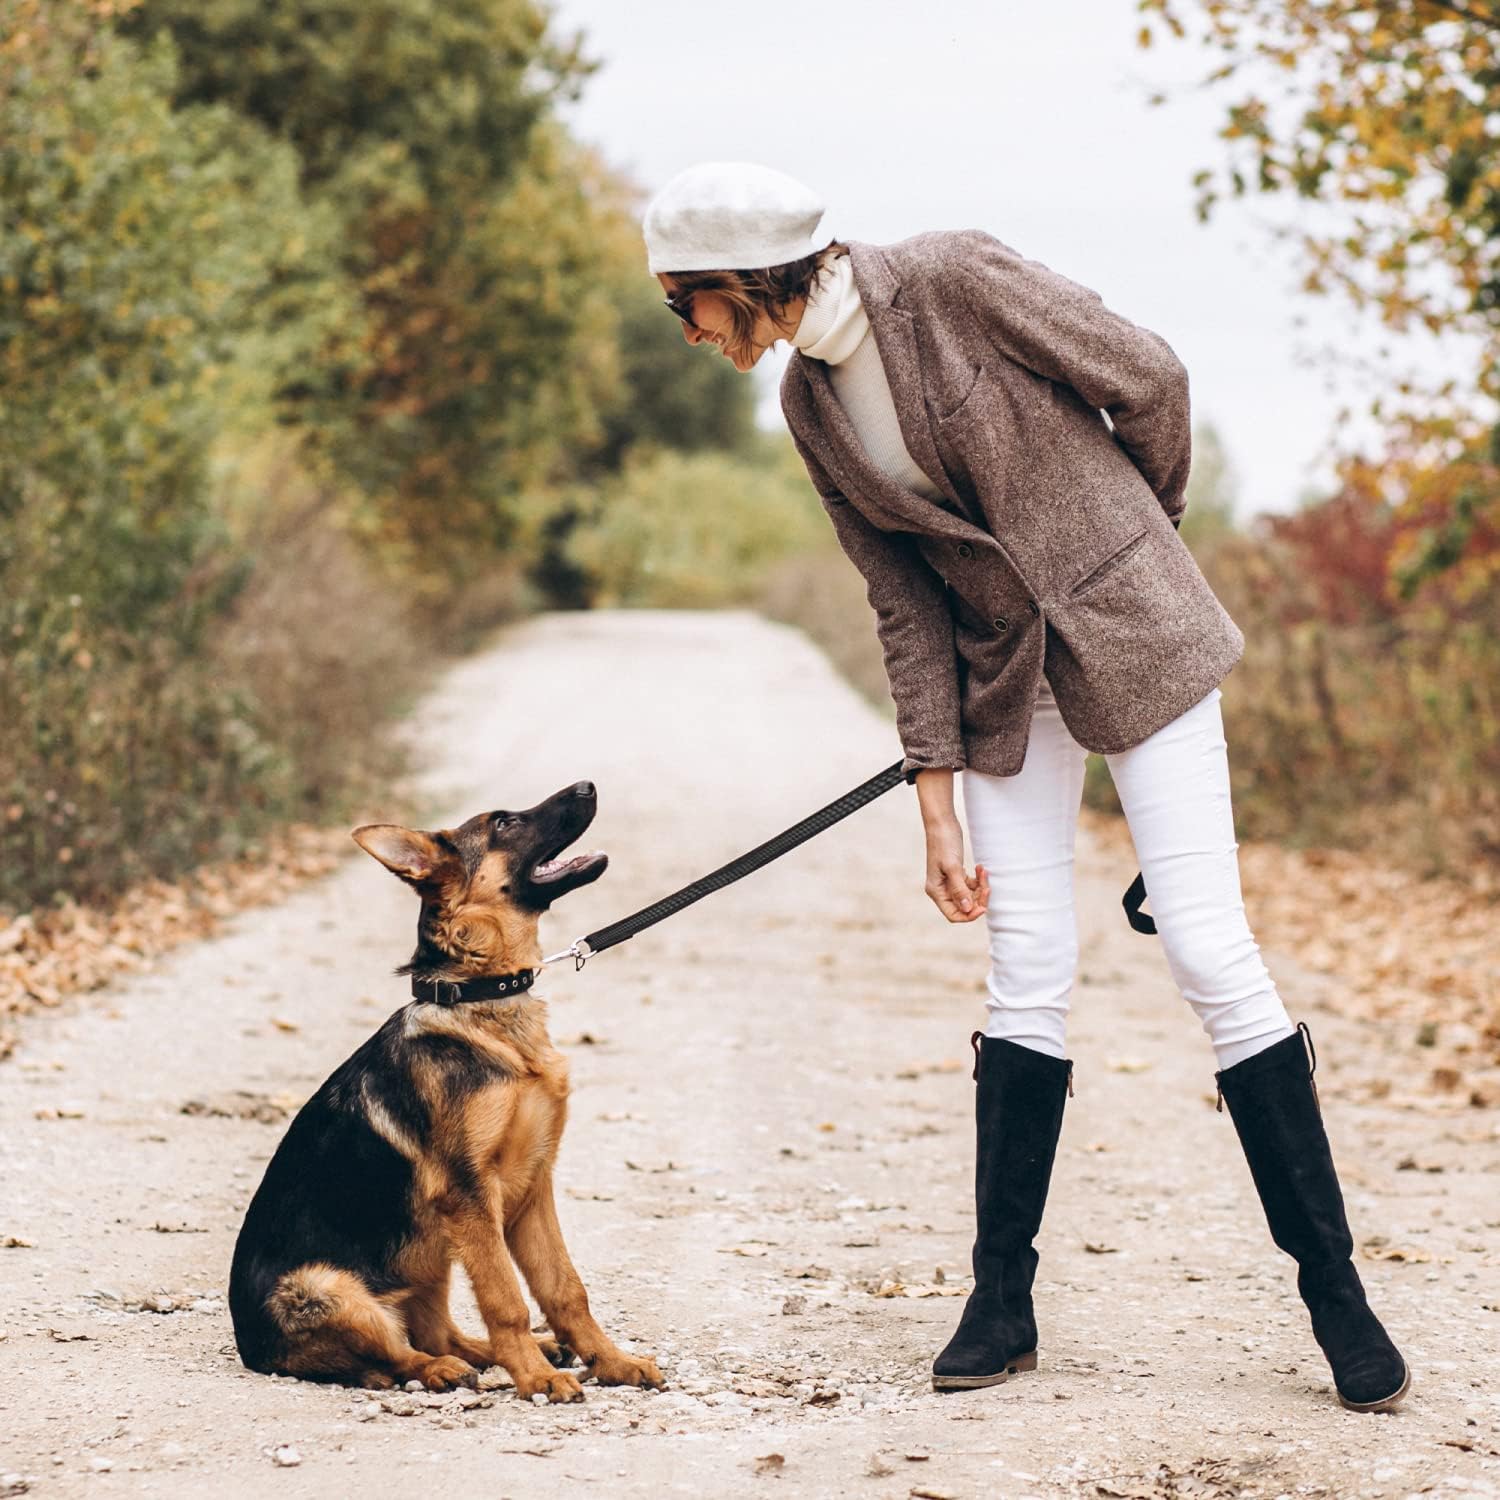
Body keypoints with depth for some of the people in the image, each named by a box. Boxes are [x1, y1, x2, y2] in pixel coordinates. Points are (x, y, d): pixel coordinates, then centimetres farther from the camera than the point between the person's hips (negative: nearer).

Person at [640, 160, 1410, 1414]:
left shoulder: (956, 280, -17)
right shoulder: (810, 403, 3)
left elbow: (1148, 379, -8)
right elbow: (905, 597, 5)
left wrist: (1137, 531, 9)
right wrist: (936, 794, 1)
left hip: (1134, 638, -5)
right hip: (1006, 683, 5)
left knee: (1210, 950, -8)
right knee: (1029, 974, 1)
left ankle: (1335, 1288, 1)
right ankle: (1002, 1301, 11)